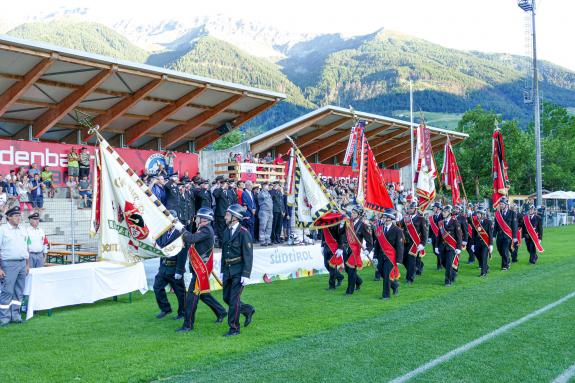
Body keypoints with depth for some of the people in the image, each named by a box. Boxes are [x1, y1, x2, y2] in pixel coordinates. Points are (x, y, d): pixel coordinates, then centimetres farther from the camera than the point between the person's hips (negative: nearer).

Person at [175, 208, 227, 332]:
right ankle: (221, 312, 33)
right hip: (198, 268, 10)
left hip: (201, 269, -10)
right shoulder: (203, 230, 16)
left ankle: (188, 324, 0)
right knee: (202, 294, 19)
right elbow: (189, 243, 13)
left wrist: (182, 229, -17)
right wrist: (182, 232, 0)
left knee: (192, 295, -6)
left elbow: (192, 239, -29)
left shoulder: (207, 230, -16)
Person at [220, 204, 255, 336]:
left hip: (239, 272, -8)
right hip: (228, 271, 8)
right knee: (227, 298, 12)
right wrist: (222, 271, 17)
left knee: (234, 299, -4)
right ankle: (248, 310, 33)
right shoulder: (226, 231, 10)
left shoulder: (243, 233, -14)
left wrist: (246, 275, -19)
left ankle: (234, 328, 9)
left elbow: (248, 255, -16)